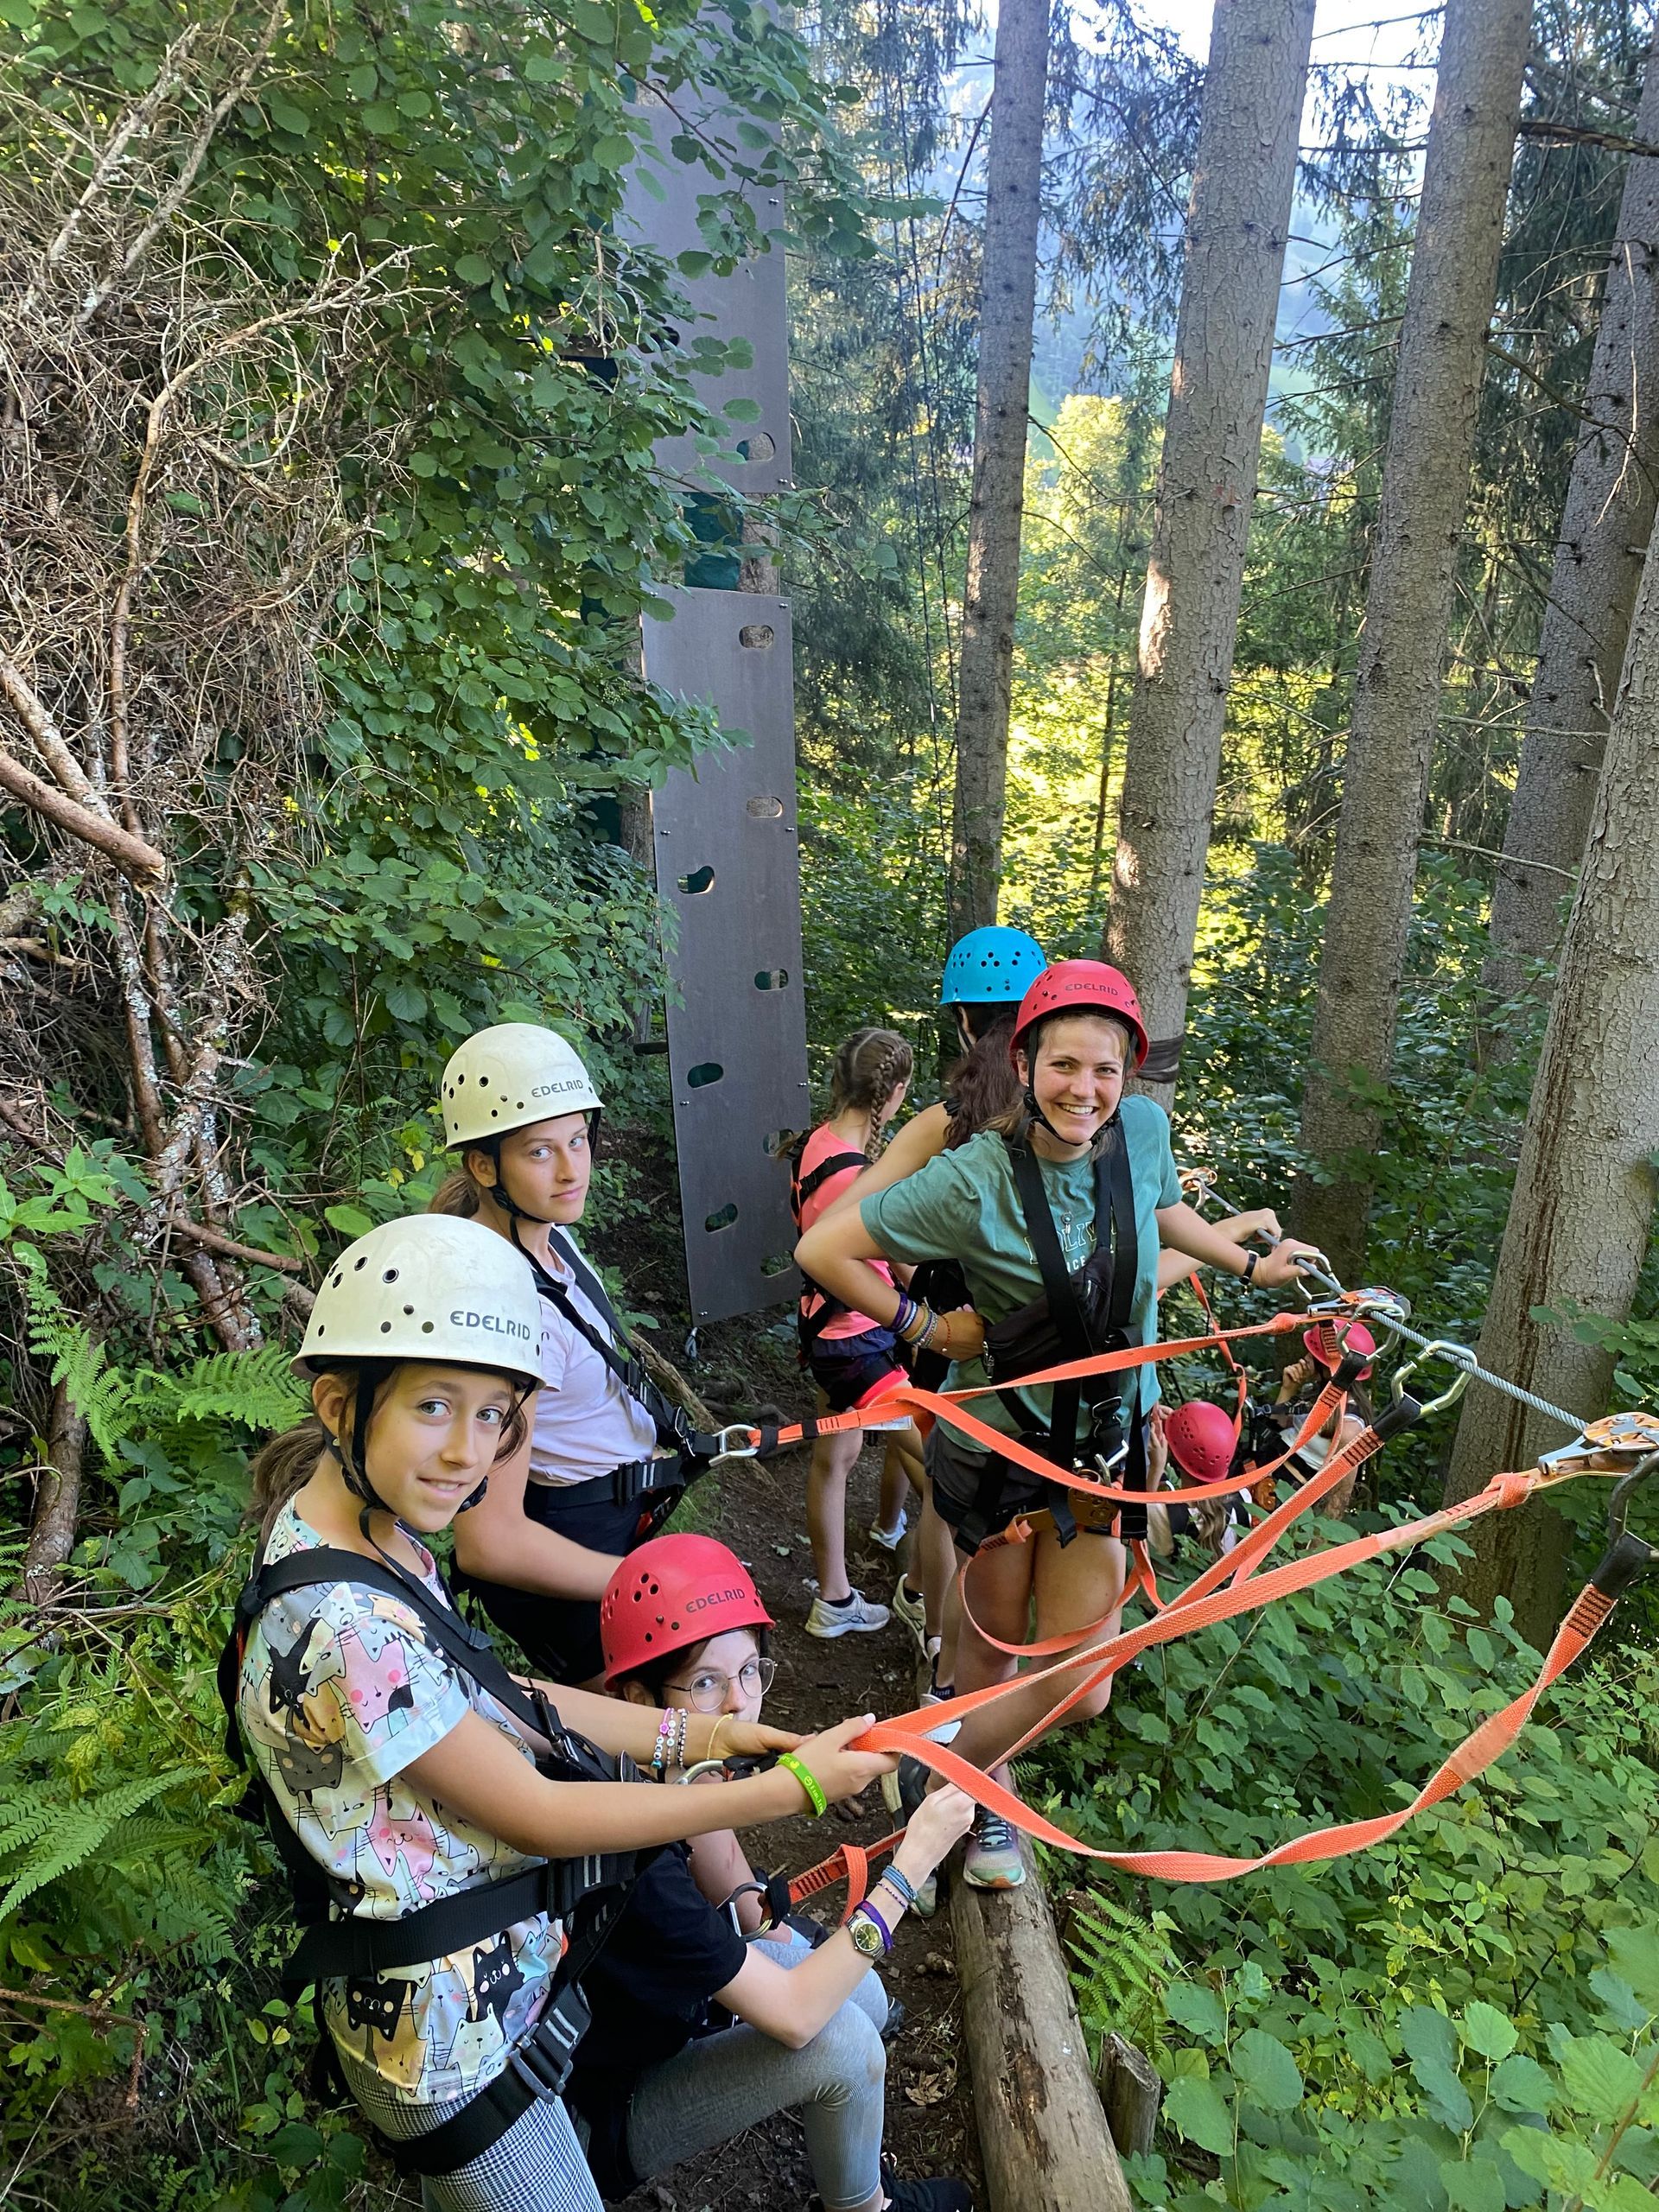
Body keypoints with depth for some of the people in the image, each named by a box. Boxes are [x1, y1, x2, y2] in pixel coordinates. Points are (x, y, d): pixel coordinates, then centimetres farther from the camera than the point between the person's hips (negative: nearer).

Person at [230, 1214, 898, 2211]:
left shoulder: (372, 1533, -6)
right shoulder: (344, 1632, -33)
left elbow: (497, 1704, 2)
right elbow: (542, 1816, -25)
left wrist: (702, 1733, -3)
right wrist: (794, 1786, -19)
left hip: (503, 1967, 8)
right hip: (451, 2031, -8)